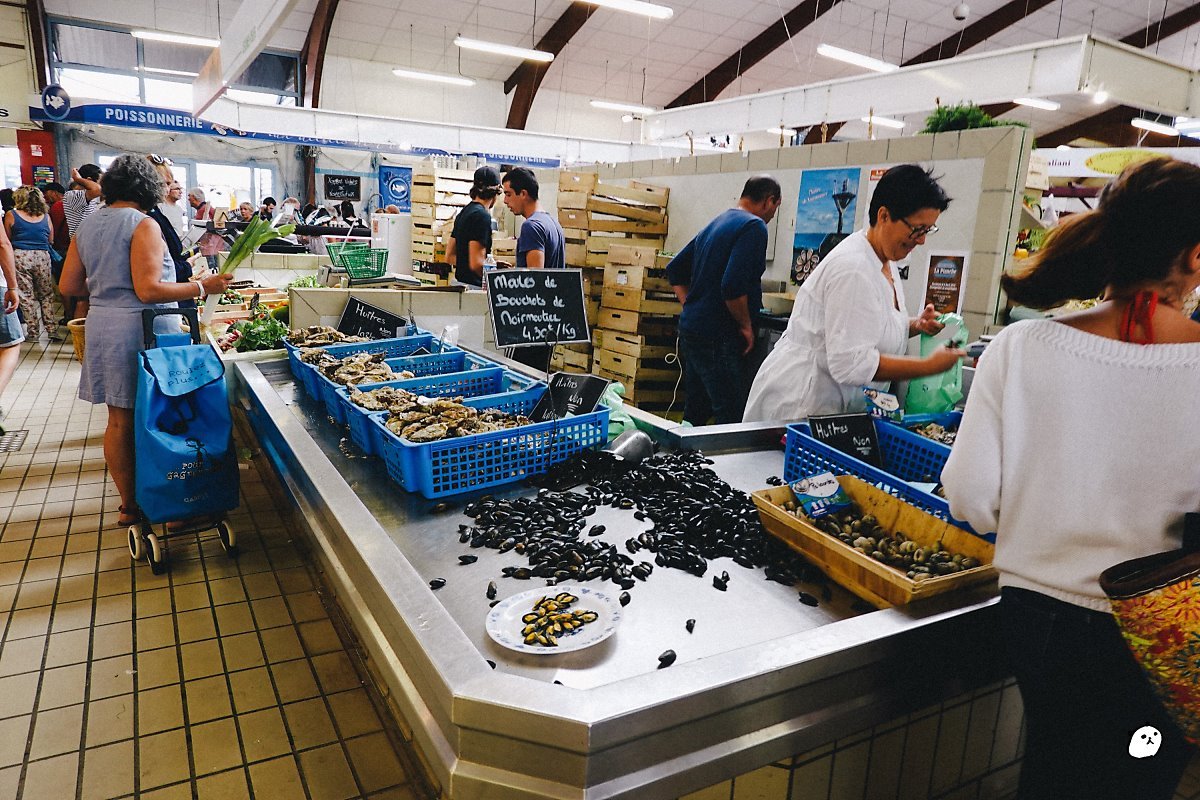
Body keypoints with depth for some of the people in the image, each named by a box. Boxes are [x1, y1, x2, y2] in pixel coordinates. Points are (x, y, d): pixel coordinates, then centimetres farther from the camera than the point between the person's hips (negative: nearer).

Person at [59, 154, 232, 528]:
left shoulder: (87, 225, 11)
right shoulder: (144, 224, -12)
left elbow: (68, 285, 13)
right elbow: (148, 290, -20)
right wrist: (202, 287, -15)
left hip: (101, 326, 8)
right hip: (141, 329, -7)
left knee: (119, 419, 12)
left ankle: (129, 503, 23)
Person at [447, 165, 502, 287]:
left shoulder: (463, 212, 15)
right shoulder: (482, 215, -13)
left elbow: (450, 256, 20)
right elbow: (476, 263, -20)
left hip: (460, 280, 9)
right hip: (473, 285, -9)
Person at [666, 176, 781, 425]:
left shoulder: (715, 224, 17)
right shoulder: (754, 227, -11)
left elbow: (674, 269, 22)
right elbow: (733, 286, -23)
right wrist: (746, 326, -10)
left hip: (690, 328, 10)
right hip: (717, 337, -10)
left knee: (695, 412, 17)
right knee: (733, 416, -6)